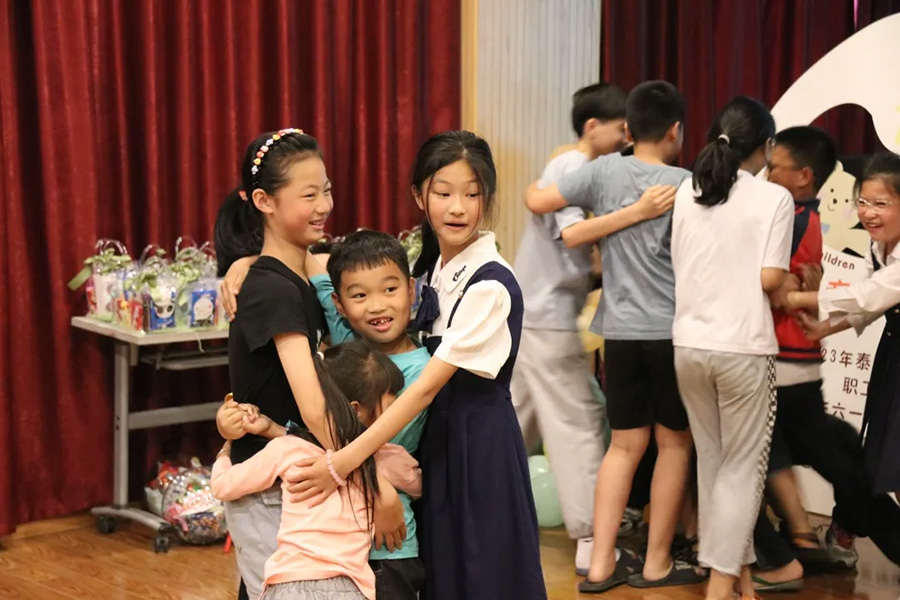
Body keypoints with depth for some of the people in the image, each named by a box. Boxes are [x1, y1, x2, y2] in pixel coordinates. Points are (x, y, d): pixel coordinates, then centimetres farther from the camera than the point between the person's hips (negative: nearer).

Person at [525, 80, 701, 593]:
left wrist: (533, 186, 21)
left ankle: (601, 564, 10)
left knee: (625, 445, 12)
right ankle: (657, 564, 15)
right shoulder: (685, 184, -7)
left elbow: (539, 202, 0)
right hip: (672, 329, -3)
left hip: (621, 330, 4)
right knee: (675, 442, 10)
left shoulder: (605, 171, -1)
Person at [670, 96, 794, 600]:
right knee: (743, 467, 6)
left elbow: (678, 267, 10)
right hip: (744, 349, -4)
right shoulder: (774, 198, -7)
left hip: (690, 345, 5)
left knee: (712, 460, 16)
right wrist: (790, 282, 8)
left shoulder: (687, 193, 6)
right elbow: (770, 278, -13)